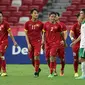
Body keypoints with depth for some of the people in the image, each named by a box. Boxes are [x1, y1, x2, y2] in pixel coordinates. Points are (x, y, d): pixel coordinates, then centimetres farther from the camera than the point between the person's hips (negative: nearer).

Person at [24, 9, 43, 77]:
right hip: (30, 43, 2)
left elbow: (42, 33, 10)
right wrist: (28, 43, -6)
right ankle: (37, 69, 32)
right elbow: (26, 34, 2)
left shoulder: (40, 23, 0)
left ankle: (36, 72, -6)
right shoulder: (27, 23, 0)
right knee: (32, 58, 7)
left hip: (38, 42, -2)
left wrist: (42, 41, 0)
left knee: (36, 56, -16)